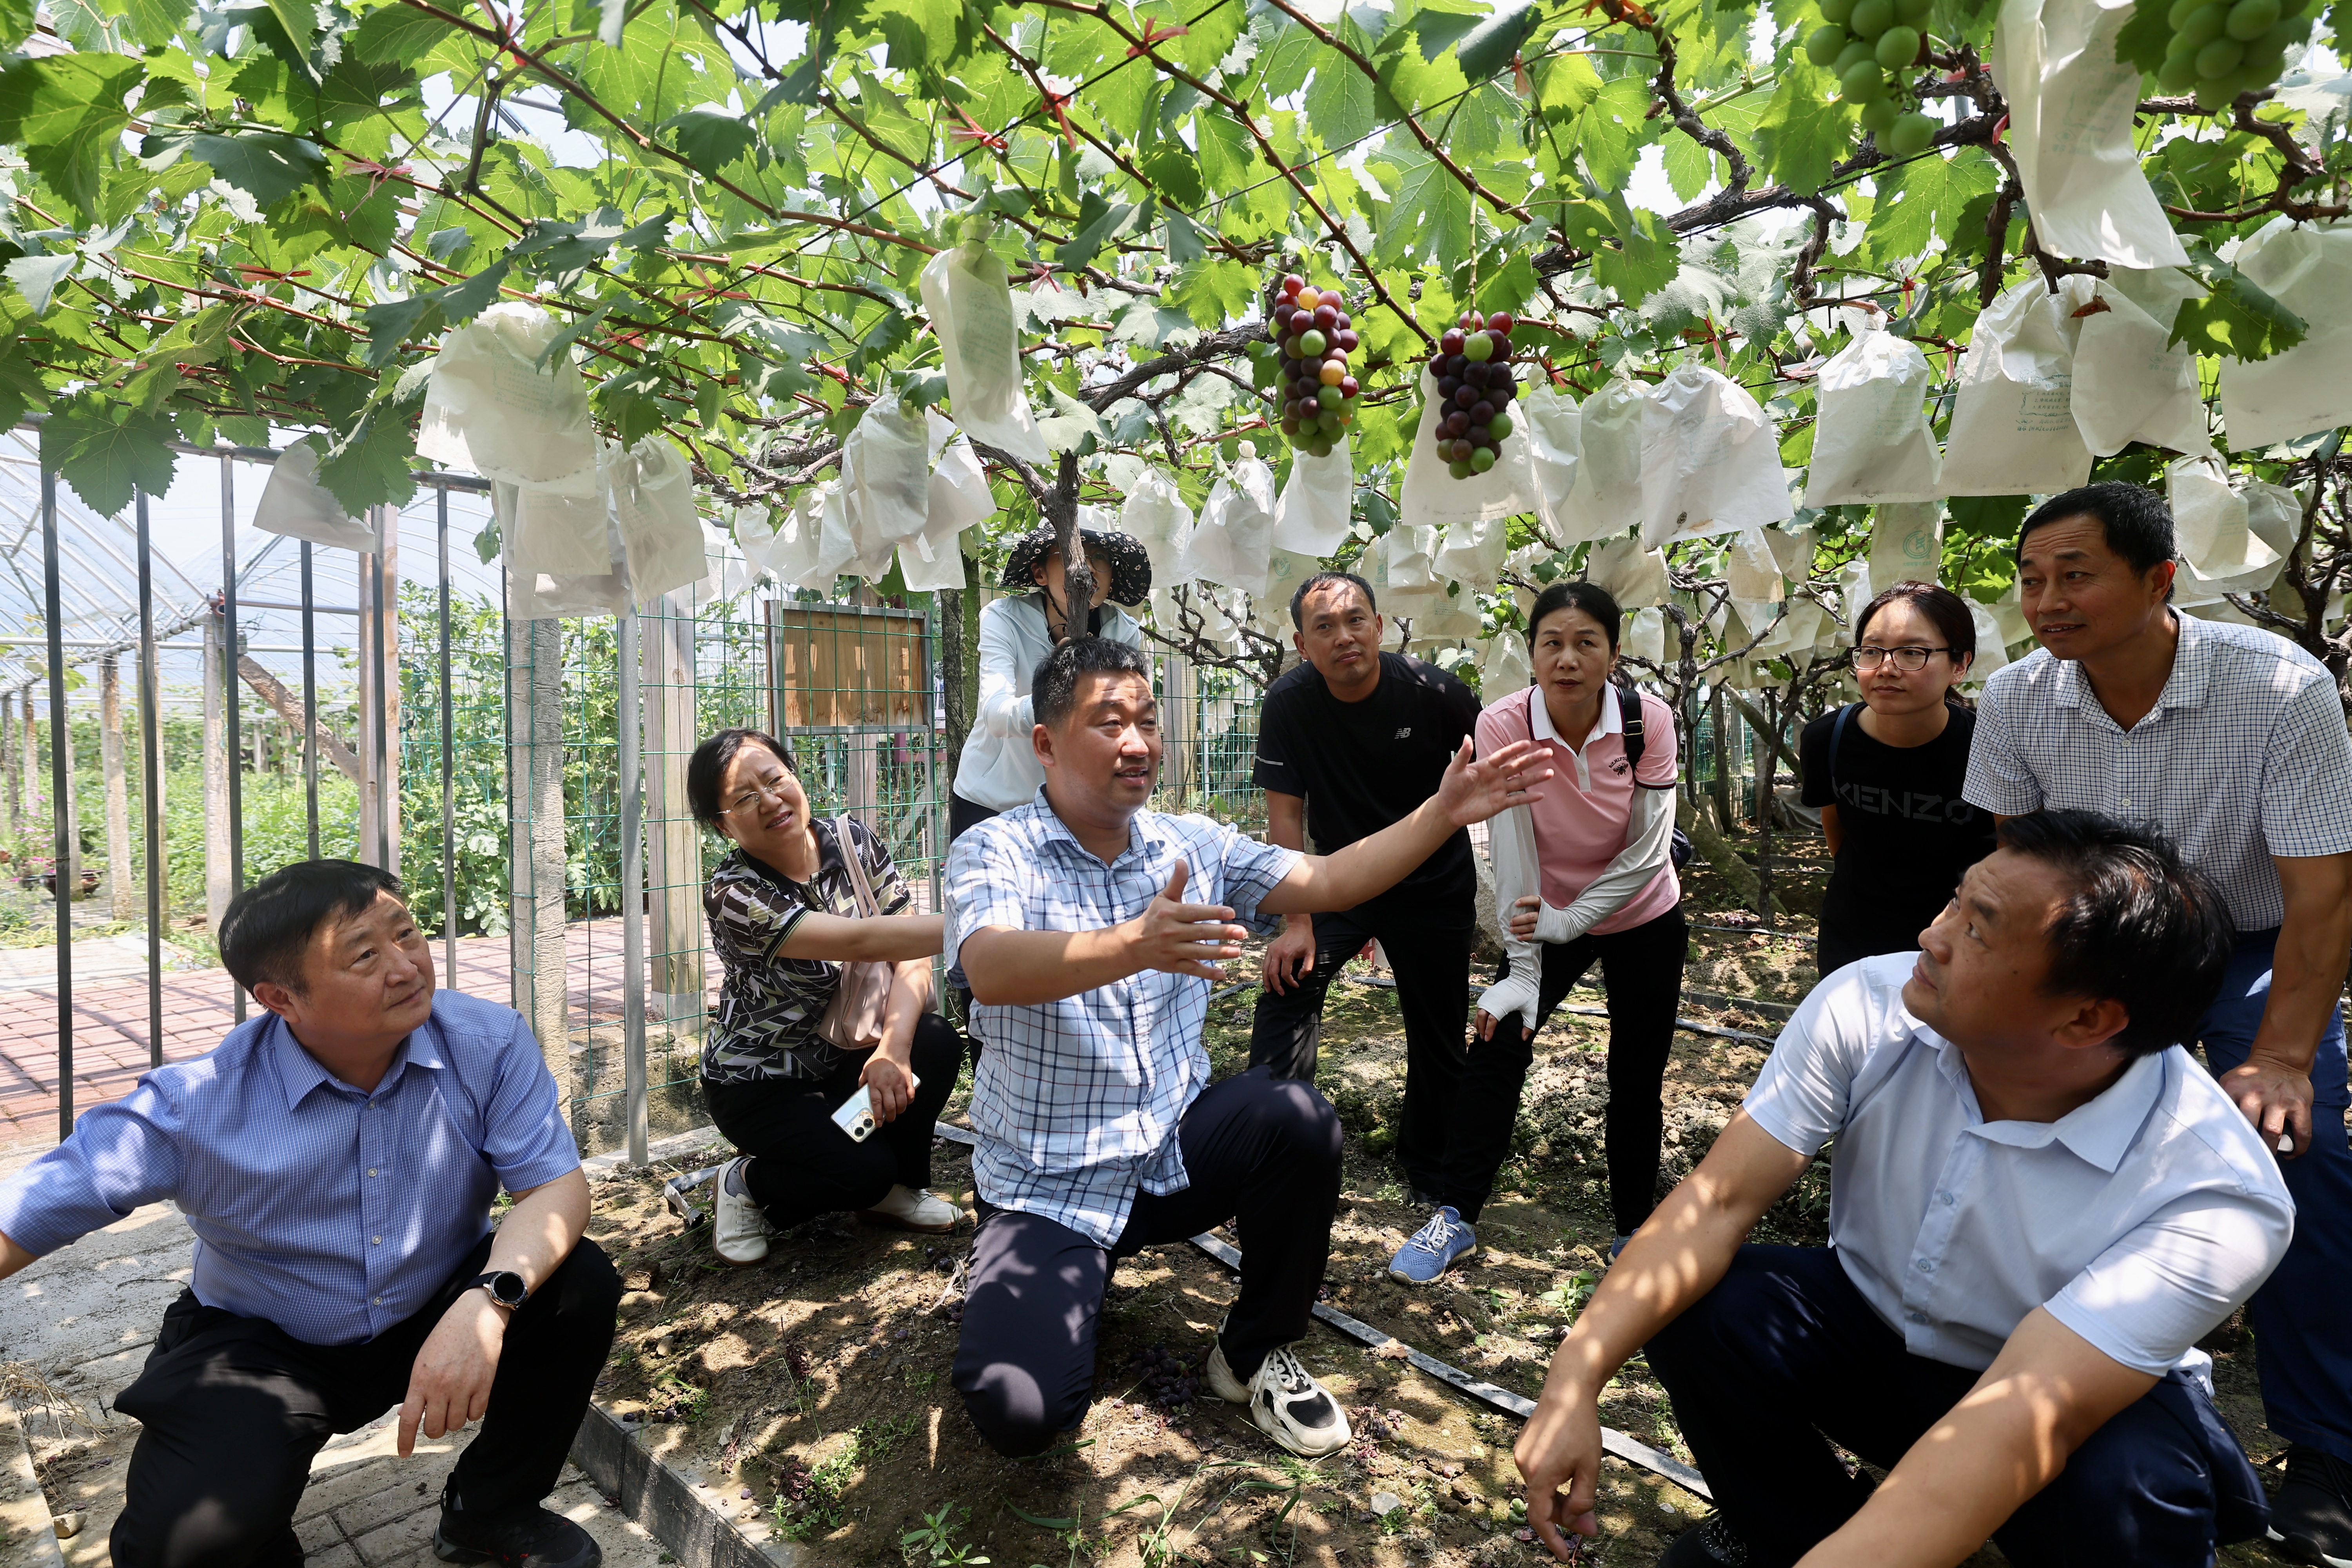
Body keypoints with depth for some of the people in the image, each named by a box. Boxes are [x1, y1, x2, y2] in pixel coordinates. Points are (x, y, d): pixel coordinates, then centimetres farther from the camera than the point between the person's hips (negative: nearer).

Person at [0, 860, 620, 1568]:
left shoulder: (488, 1043, -20)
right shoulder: (195, 1105, -22)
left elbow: (556, 1185, -21)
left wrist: (488, 1301, -39)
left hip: (438, 1320, 2)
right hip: (263, 1344, -2)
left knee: (581, 1282, -23)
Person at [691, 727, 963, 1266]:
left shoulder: (852, 840, -9)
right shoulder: (734, 894, -26)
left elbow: (910, 952, -14)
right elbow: (861, 942, -40)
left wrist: (894, 1047, -31)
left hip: (840, 1056, 5)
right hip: (761, 1083, -5)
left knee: (936, 1043, -24)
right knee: (864, 1169, -26)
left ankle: (898, 1190, 3)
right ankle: (747, 1185, 7)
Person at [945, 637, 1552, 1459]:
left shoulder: (1192, 845, 3)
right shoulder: (993, 852, -13)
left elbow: (1328, 880, 2)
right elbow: (993, 971, -33)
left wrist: (1444, 812, -10)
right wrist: (1137, 944, -50)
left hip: (1174, 1152, 5)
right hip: (1046, 1188, -4)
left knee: (1299, 1119, -25)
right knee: (1018, 1410, -23)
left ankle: (1254, 1352, 2)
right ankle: (1073, 1283, 13)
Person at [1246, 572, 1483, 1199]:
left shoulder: (1434, 693, -18)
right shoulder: (1289, 705, -16)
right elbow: (1286, 814, -14)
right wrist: (1296, 923, -19)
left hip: (1436, 886, 0)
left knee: (1440, 1038, 8)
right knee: (1288, 980, -20)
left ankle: (1429, 1173, 32)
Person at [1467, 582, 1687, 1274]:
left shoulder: (1649, 721, -21)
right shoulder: (1503, 724, -23)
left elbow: (1649, 851, -19)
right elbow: (1511, 854, -24)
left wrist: (1568, 921, -26)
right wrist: (1523, 972, -24)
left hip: (1645, 919, 1)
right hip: (1550, 918, 0)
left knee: (1637, 1078, 8)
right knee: (1497, 1046, -7)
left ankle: (1634, 1228, 29)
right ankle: (1456, 1217, 9)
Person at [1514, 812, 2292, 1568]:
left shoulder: (2214, 1195, -29)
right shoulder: (1869, 1006, -22)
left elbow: (2028, 1418, -39)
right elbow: (1718, 1200, -25)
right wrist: (1575, 1377, -35)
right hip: (1871, 1326, 3)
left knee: (2124, 1495, -35)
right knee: (1691, 1304, -24)